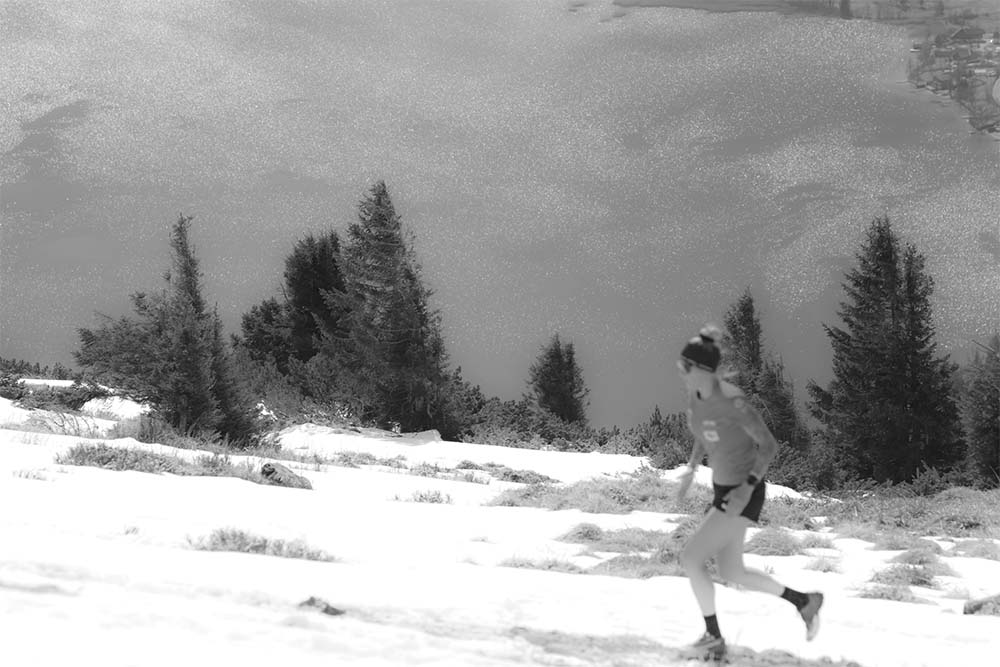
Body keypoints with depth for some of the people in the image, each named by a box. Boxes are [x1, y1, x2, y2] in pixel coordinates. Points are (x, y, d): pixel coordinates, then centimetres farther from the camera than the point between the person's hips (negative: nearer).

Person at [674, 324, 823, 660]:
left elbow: (769, 444, -21)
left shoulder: (732, 401, -27)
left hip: (742, 494, -9)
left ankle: (714, 636, 4)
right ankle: (804, 601, 30)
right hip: (723, 488, 9)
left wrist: (748, 487, -29)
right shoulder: (695, 394, -1)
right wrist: (690, 469, 8)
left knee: (691, 557, -11)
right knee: (731, 573, 15)